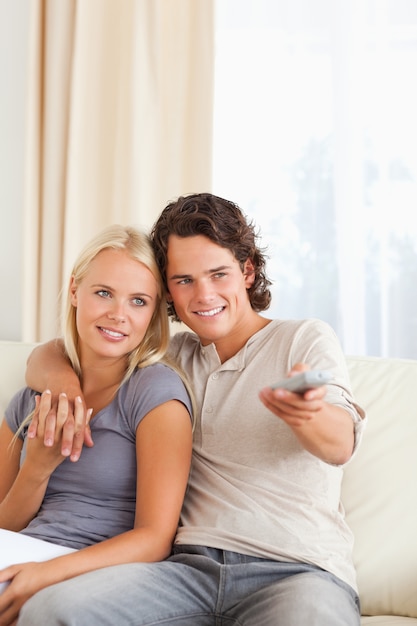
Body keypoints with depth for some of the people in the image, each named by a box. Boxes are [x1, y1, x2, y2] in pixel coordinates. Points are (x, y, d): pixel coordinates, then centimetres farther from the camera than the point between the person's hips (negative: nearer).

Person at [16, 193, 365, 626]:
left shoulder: (307, 339, 7)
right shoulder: (174, 356, 19)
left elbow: (341, 444, -12)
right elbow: (46, 356, 22)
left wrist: (306, 412, -37)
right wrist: (62, 380, -3)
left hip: (300, 571, -2)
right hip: (193, 566, 3)